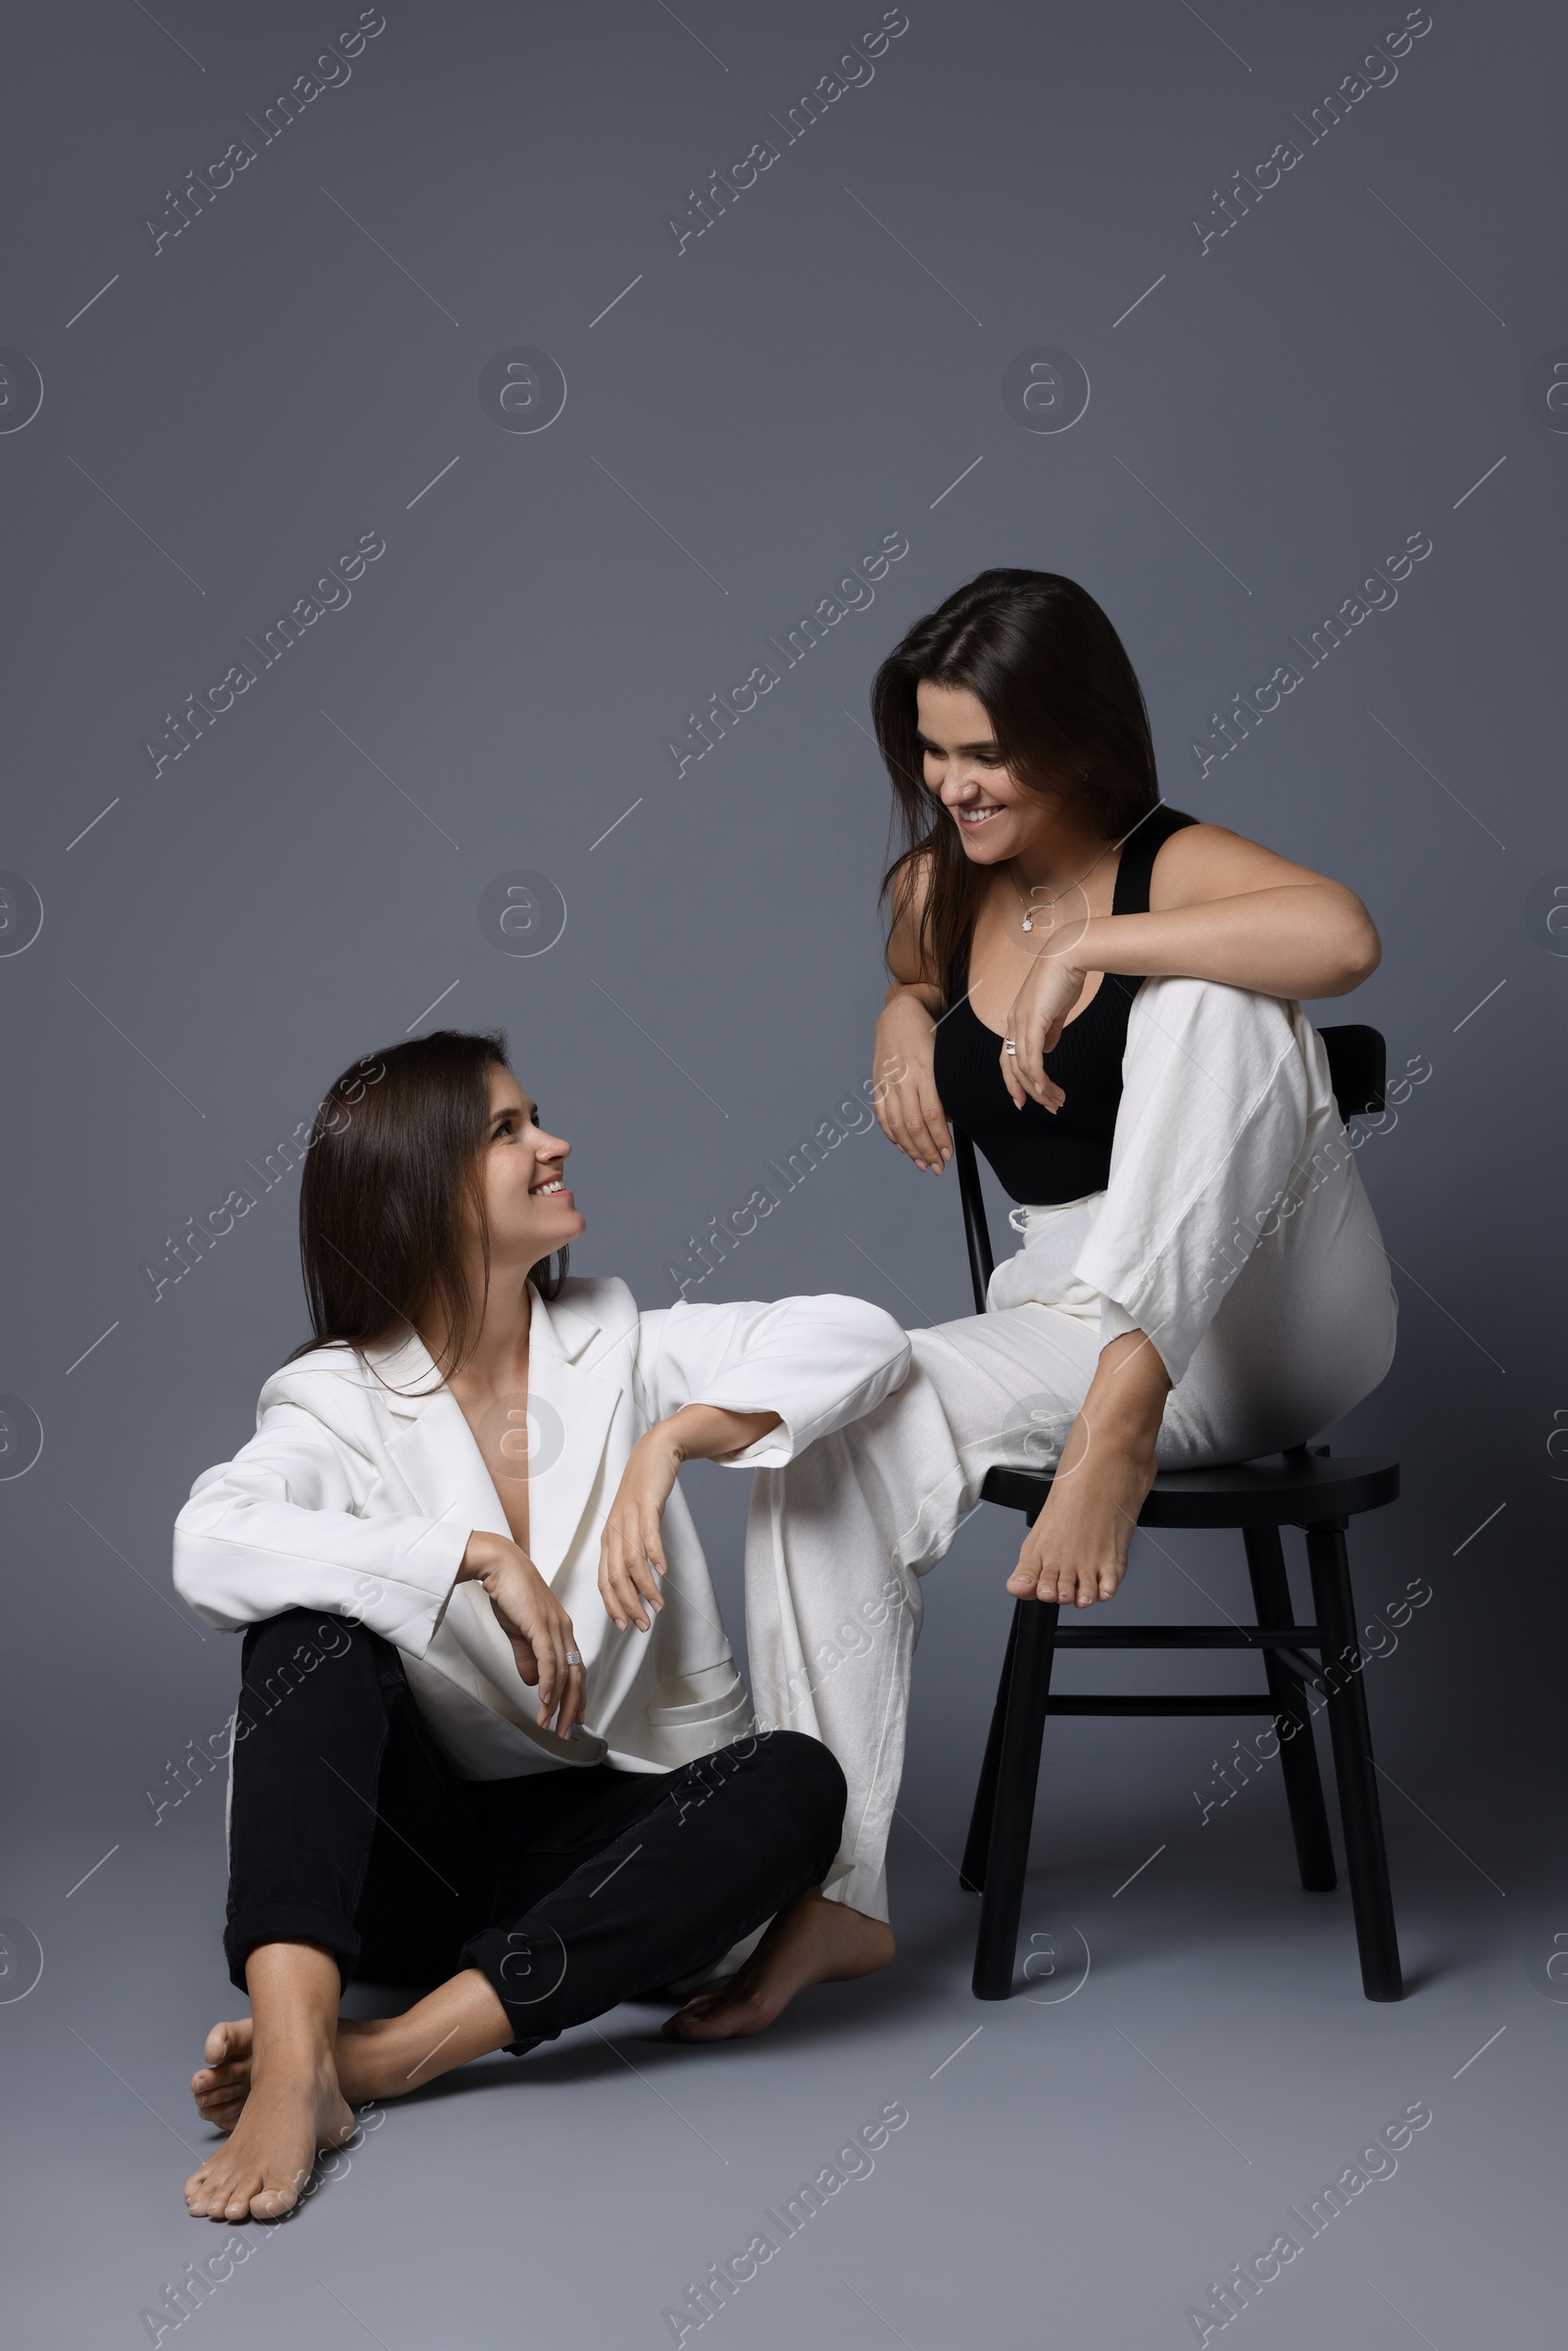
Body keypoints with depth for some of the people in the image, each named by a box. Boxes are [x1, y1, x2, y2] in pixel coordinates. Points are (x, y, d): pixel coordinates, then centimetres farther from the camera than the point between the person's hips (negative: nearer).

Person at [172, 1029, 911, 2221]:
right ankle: (292, 2056, -44)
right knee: (314, 1623, -27)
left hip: (618, 1838, 2)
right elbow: (211, 1545, -24)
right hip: (422, 1851, -1)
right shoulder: (338, 1399, -2)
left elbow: (861, 1335, -8)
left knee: (797, 1779, -29)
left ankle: (393, 2052, -35)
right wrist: (482, 1556, -29)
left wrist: (673, 1437, -22)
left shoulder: (620, 1349, 5)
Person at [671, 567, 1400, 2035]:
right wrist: (904, 1026, 7)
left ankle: (1126, 1411, -43)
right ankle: (826, 1886, -22)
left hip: (1273, 1312, -5)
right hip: (1061, 1310, 5)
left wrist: (1084, 946, -31)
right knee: (833, 1435, -23)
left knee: (1207, 990, -29)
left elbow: (1342, 937, -36)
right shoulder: (939, 891, 7)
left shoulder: (1171, 871, -12)